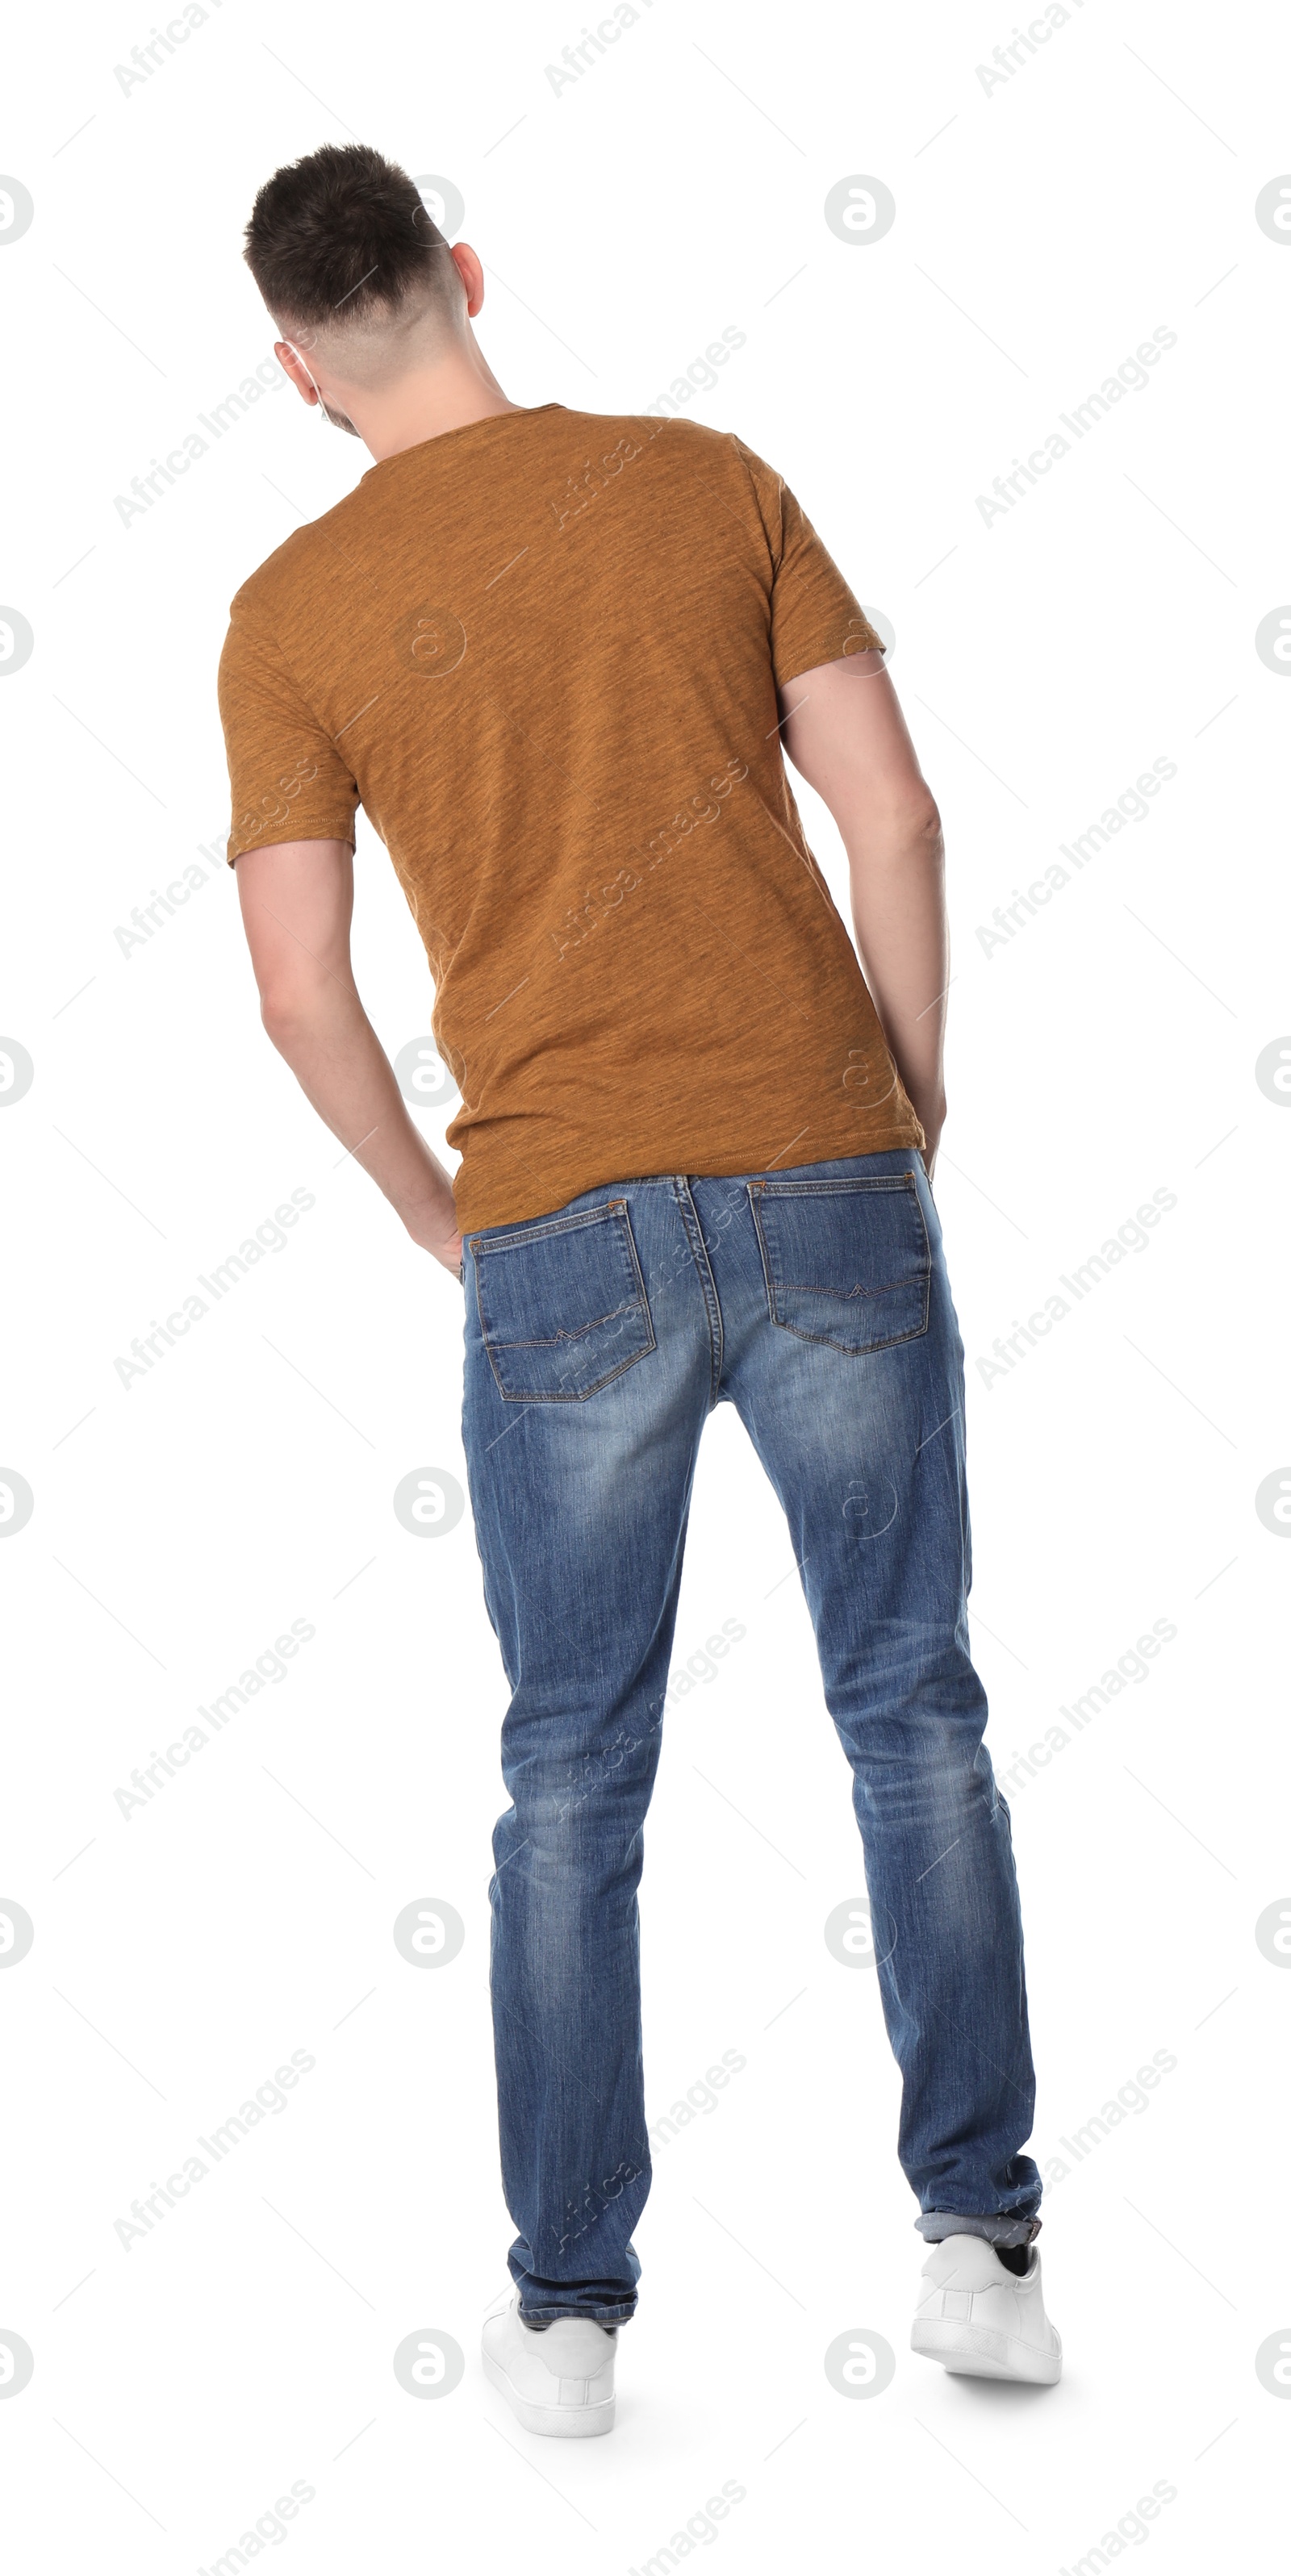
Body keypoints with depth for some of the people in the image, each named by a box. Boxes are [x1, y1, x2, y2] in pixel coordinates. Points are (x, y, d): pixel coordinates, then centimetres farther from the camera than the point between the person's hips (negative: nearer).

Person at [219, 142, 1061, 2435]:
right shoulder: (714, 483, 5)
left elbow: (301, 997, -1)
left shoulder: (293, 613, 2)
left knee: (572, 1782, 10)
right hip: (826, 1185, 1)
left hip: (562, 1237, -1)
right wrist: (911, 1118, 11)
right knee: (914, 1717, 12)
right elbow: (896, 821, 0)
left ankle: (569, 2309, 15)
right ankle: (983, 2244, 13)